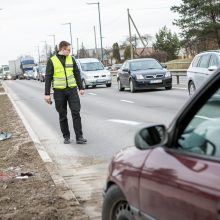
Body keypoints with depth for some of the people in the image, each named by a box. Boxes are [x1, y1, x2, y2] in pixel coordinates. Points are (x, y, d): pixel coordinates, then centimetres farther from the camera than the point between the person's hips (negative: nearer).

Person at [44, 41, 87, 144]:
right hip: (59, 91, -2)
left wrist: (81, 88, 9)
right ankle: (66, 137, 17)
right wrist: (47, 94, -7)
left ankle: (79, 137, -5)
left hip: (72, 90, 2)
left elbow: (77, 74, 13)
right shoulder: (52, 61, -3)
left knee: (76, 112, -6)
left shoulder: (71, 59, 7)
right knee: (62, 115, 6)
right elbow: (48, 78, -3)